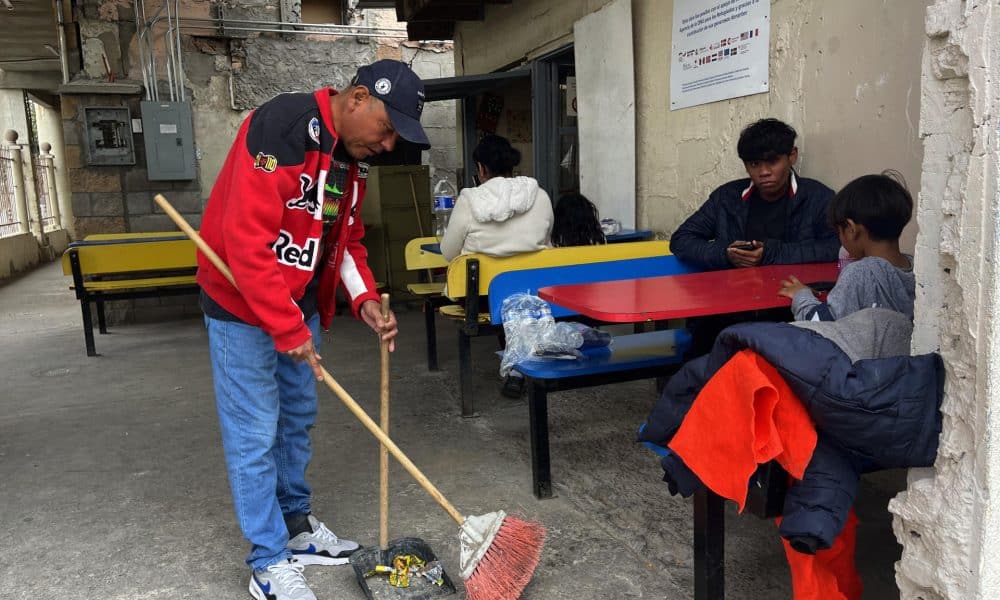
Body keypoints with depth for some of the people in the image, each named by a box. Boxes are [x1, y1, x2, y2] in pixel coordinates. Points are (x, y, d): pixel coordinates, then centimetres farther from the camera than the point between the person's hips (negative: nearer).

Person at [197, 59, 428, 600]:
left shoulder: (351, 158, 4)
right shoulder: (281, 128, -24)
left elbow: (346, 240, 12)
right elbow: (246, 240, -28)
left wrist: (365, 300, -5)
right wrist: (288, 330, -25)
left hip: (300, 304, 8)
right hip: (243, 300, -8)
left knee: (298, 418, 16)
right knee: (255, 434, -1)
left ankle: (296, 525, 34)